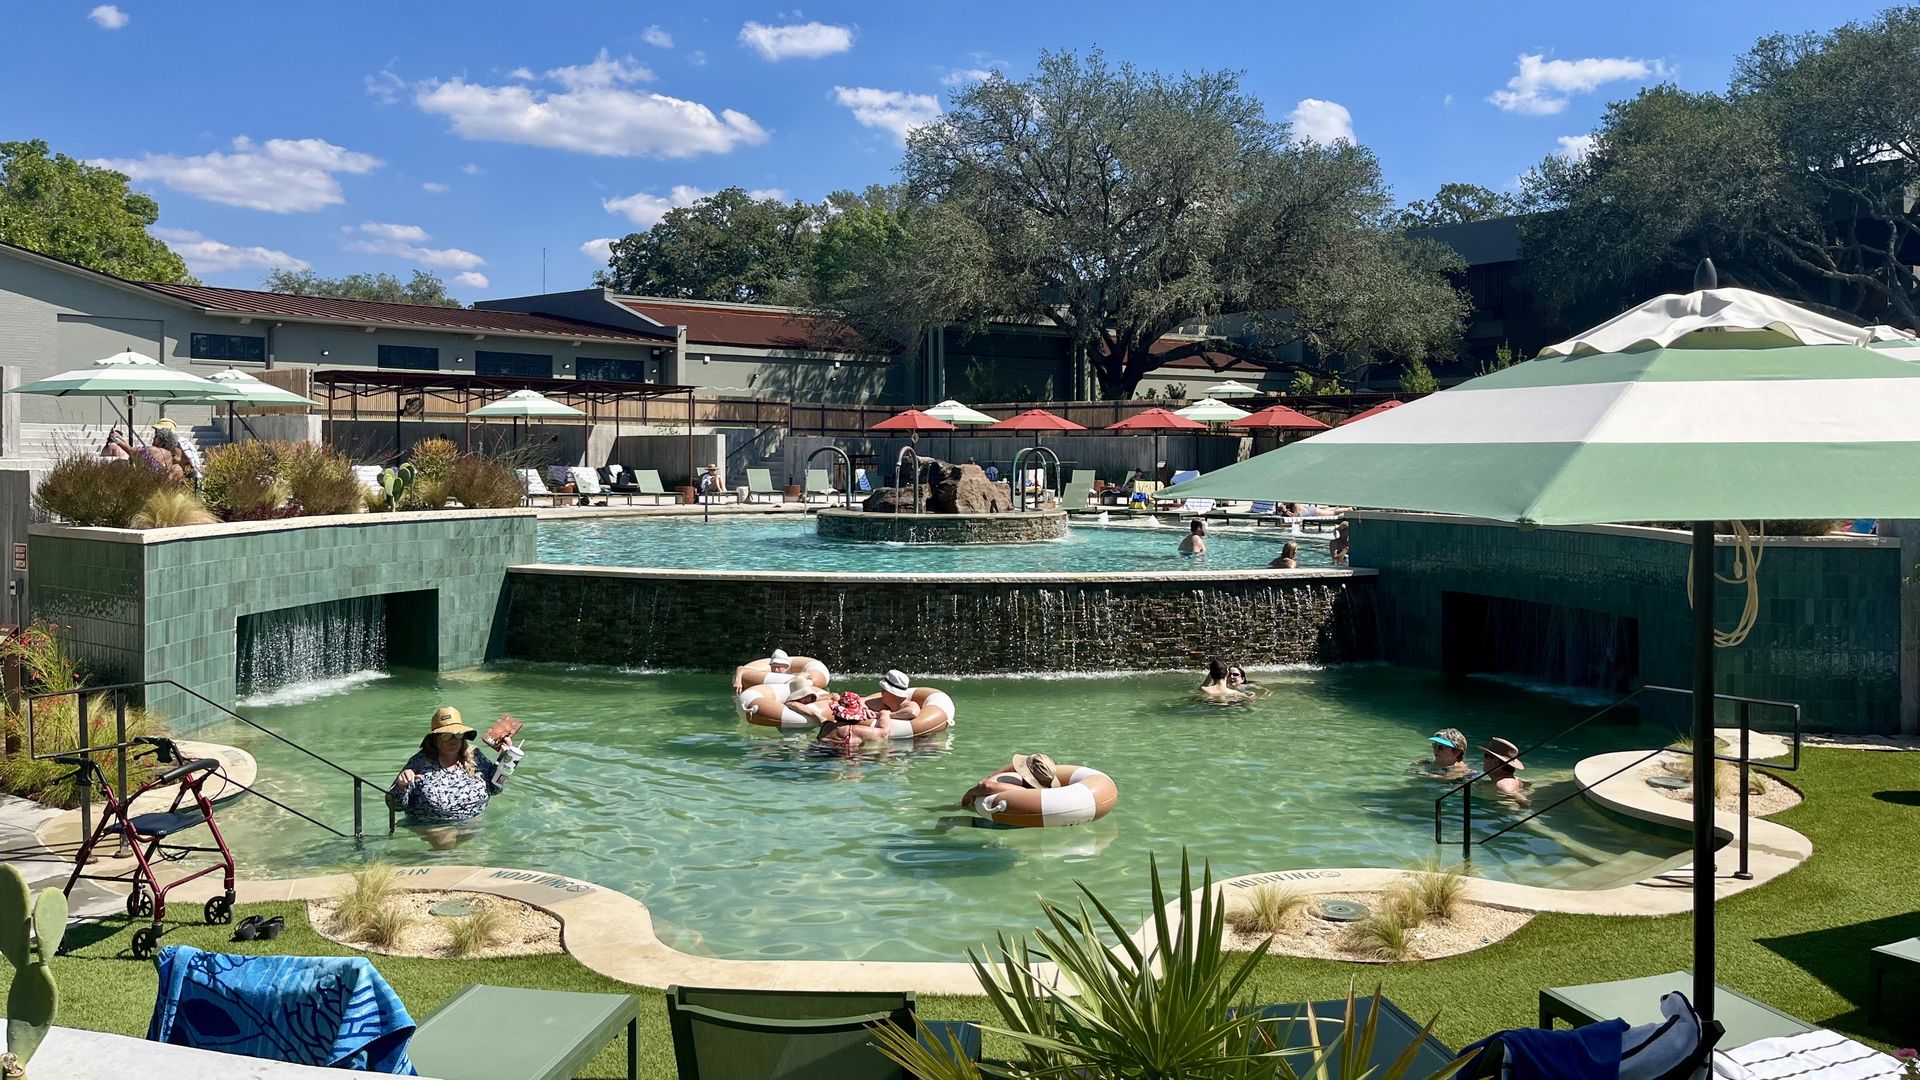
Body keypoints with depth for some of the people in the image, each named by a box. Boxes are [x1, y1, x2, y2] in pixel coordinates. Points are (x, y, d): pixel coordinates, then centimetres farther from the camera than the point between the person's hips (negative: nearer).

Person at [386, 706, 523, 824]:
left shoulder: (474, 757, 3)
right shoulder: (420, 763, -8)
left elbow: (494, 788, 13)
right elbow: (395, 806, -6)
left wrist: (506, 758, 3)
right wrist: (401, 786, -26)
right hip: (434, 828, -4)